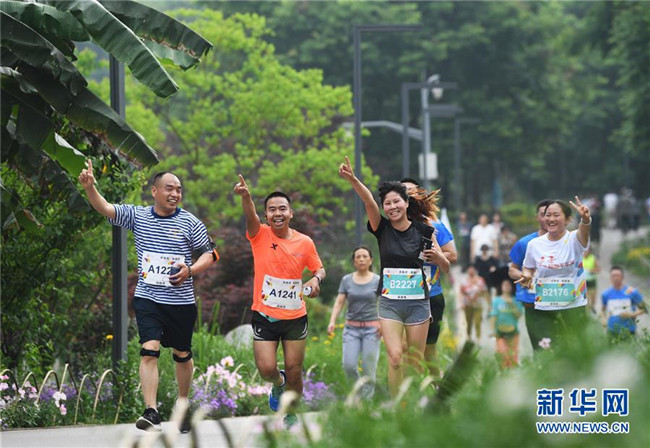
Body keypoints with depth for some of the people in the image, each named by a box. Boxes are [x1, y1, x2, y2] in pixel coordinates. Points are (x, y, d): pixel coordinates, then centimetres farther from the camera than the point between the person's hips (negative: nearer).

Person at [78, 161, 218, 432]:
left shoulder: (190, 222, -1)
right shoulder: (137, 216, 3)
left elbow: (209, 254, 4)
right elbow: (104, 208, -6)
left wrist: (190, 270, -16)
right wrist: (89, 187, -25)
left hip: (181, 301, 0)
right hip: (147, 298, 0)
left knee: (182, 354, 12)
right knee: (149, 349, -15)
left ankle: (183, 403, 34)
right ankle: (151, 412, -20)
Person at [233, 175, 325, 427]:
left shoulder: (305, 243, -1)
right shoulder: (260, 235, -7)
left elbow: (319, 268, 13)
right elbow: (250, 216, -28)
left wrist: (316, 279, -12)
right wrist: (245, 196, -49)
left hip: (295, 317, 1)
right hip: (264, 316, -1)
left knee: (294, 371, 6)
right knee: (266, 369, -10)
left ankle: (291, 417, 29)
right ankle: (278, 384, 27)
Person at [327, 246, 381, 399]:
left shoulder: (377, 281, 1)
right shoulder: (346, 280, 6)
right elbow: (339, 302, 2)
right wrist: (332, 321, -13)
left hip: (371, 328, -2)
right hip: (351, 328, 2)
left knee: (369, 369, -6)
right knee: (349, 365, -10)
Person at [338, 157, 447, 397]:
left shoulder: (423, 231, -2)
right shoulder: (382, 228, -3)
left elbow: (445, 265, 5)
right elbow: (368, 200, -22)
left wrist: (437, 256, -19)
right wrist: (352, 179, -39)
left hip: (418, 303, 0)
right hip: (389, 303, 0)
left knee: (415, 361, 6)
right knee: (395, 358, -11)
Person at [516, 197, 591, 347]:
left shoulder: (574, 240, -6)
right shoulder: (534, 244, 4)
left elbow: (583, 231, -29)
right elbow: (528, 268, 19)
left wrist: (585, 219, -52)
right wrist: (527, 276, -5)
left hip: (574, 308, -2)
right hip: (544, 310, 2)